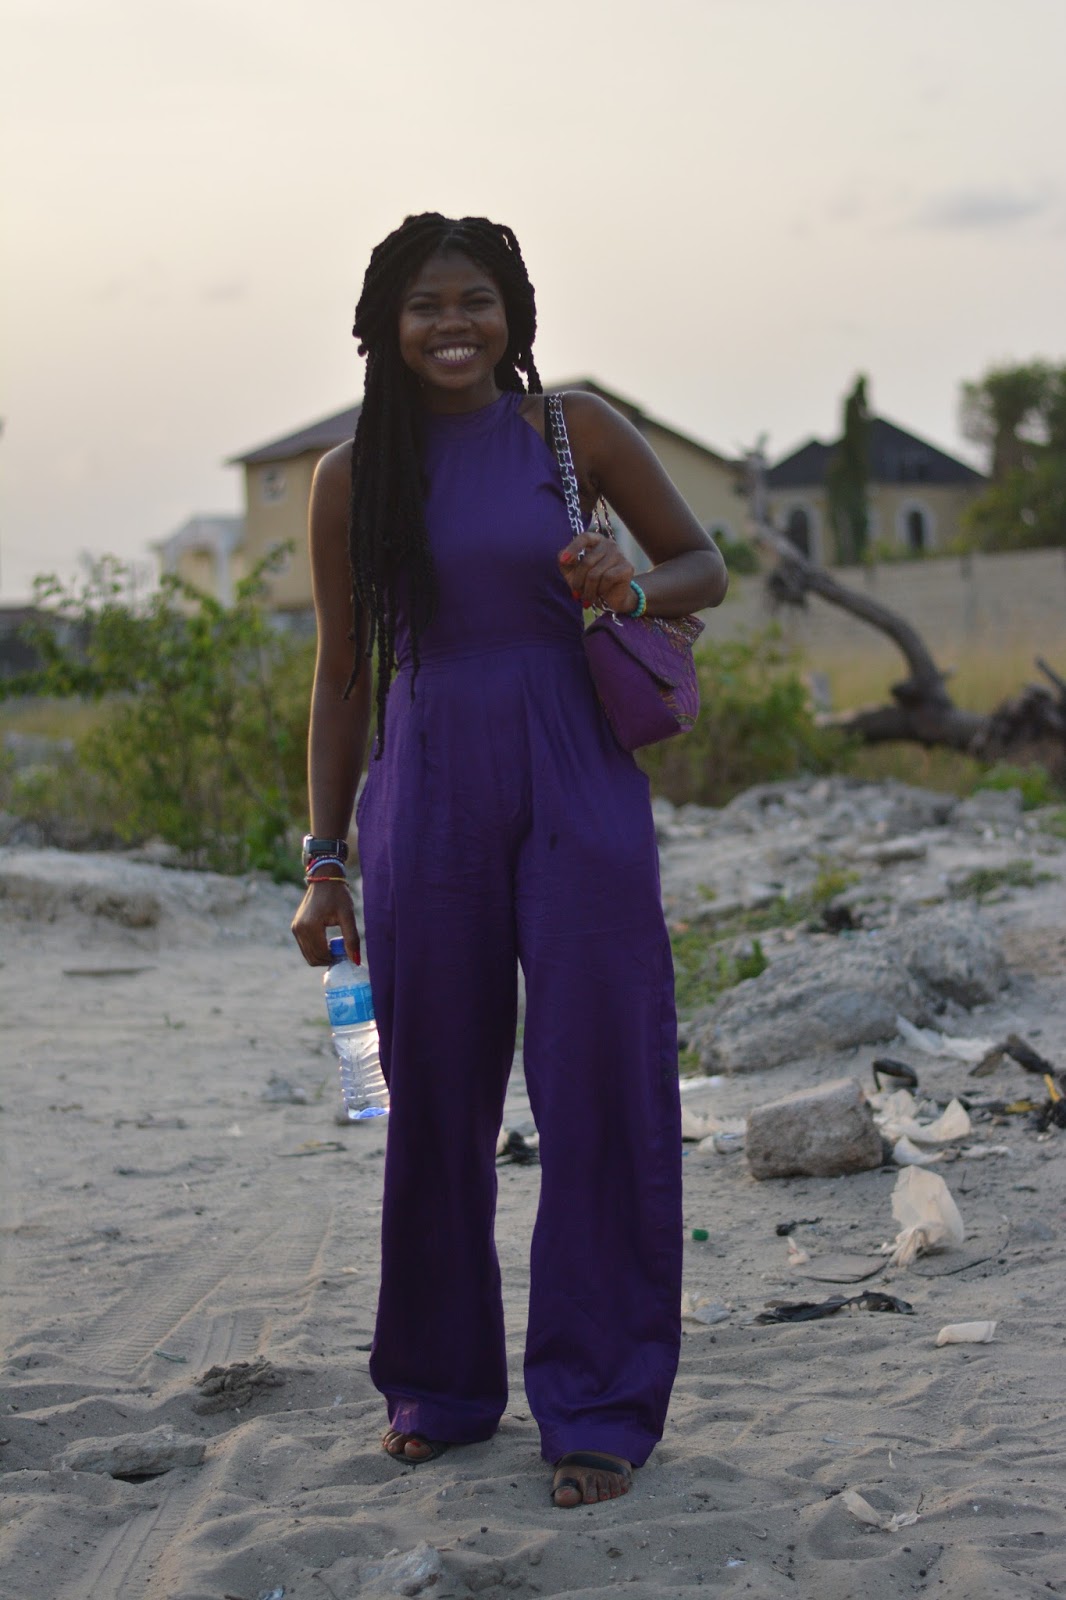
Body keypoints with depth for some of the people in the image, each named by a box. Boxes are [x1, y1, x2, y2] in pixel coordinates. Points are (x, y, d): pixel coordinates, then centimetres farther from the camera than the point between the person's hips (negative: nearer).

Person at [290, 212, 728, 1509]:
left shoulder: (577, 433, 2)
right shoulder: (353, 478, 4)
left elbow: (704, 568, 11)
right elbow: (343, 675, 9)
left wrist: (627, 590, -12)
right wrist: (324, 864, 6)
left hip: (577, 789, -1)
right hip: (426, 805, 1)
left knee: (599, 1093, -3)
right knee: (436, 1105, 7)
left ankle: (597, 1406, 8)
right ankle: (441, 1387, 25)